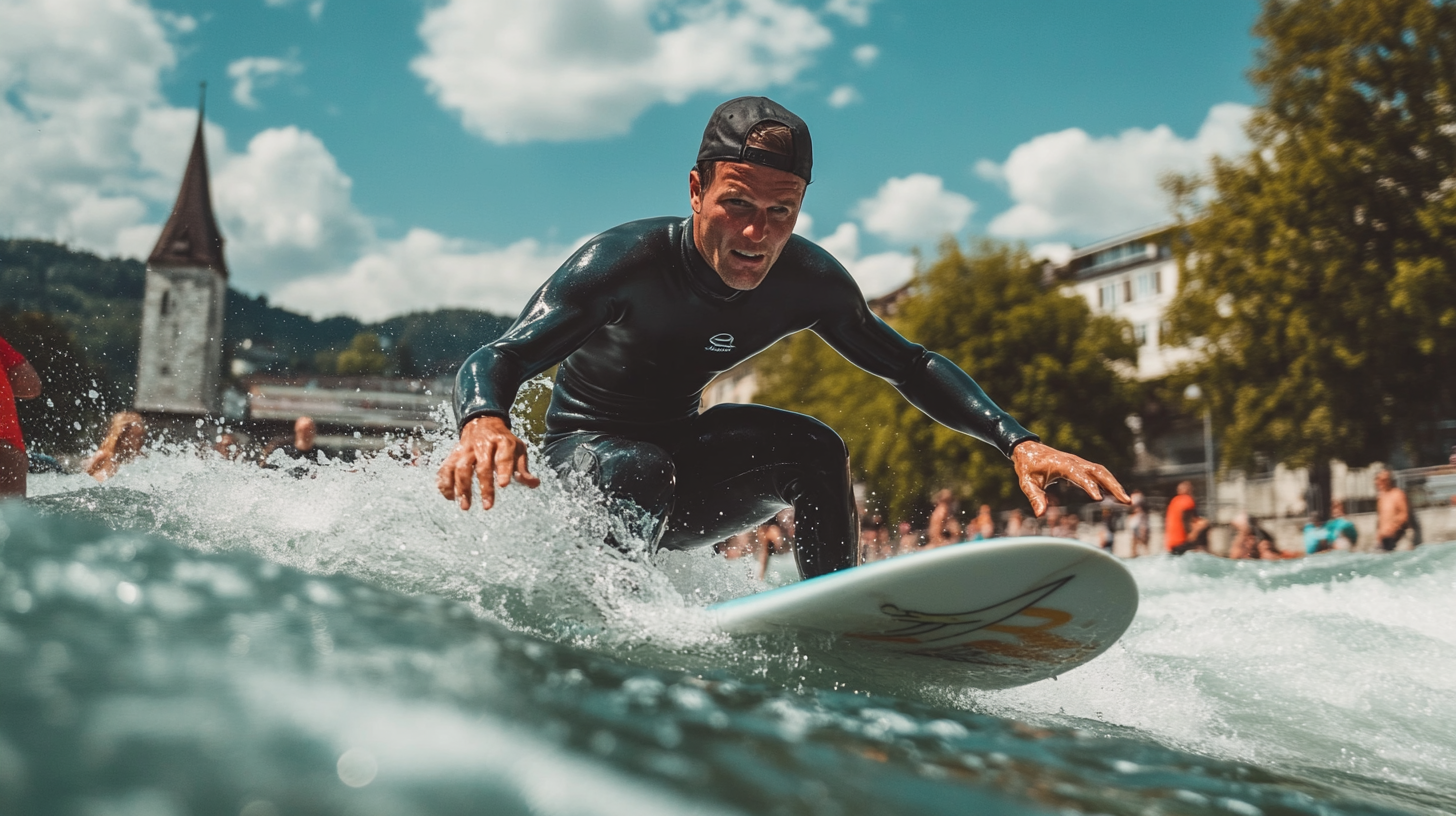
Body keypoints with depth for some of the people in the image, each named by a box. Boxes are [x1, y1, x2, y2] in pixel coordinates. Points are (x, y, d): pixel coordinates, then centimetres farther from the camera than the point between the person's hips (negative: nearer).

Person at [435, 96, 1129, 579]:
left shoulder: (810, 283, -16)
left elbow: (910, 366, -5)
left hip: (679, 443, 4)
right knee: (641, 473, -37)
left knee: (815, 449, -19)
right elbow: (494, 361, -31)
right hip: (585, 446, -4)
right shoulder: (623, 261, -29)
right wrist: (485, 424, -57)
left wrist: (1019, 443, -19)